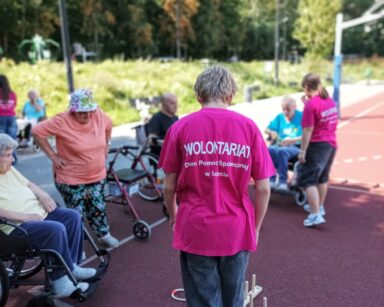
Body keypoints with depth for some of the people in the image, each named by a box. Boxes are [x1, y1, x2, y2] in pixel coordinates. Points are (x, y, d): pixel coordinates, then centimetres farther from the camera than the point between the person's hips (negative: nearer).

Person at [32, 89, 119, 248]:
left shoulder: (99, 115, -8)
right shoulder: (62, 121, -22)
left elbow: (108, 126, 13)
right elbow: (37, 131, -18)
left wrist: (105, 146, 11)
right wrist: (52, 155, -17)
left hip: (97, 176, 5)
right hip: (71, 179, -4)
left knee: (98, 208, 18)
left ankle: (104, 235, 39)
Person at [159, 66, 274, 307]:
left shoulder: (181, 127, -5)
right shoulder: (249, 127, -4)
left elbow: (169, 186, -1)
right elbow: (263, 188, -3)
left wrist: (173, 215, 18)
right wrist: (255, 227, 11)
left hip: (196, 230, -1)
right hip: (236, 231, 1)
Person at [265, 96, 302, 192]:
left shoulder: (301, 117, 2)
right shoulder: (280, 117, 15)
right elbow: (267, 129, 20)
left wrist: (293, 140, -22)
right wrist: (271, 132, -3)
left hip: (296, 147, -4)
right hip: (279, 145, 4)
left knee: (282, 151, -38)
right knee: (269, 150, -32)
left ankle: (282, 182, -30)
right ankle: (271, 180, -27)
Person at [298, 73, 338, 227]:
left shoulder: (311, 104, -18)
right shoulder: (330, 101, 7)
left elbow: (308, 130, -20)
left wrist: (302, 151, -16)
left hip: (317, 146, -9)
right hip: (331, 144, 9)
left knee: (308, 180, -3)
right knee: (322, 177, 22)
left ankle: (315, 214, -8)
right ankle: (319, 207, 36)